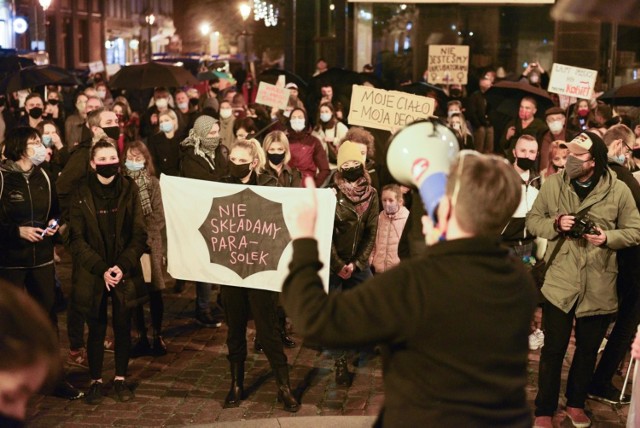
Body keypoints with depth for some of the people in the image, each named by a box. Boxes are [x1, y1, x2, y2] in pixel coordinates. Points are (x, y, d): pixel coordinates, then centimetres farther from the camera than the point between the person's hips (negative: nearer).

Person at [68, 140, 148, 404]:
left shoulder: (129, 190, -1)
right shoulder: (82, 195, -2)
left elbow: (139, 234, -2)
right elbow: (77, 240, -5)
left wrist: (123, 266, -14)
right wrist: (101, 269, -15)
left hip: (126, 272, 1)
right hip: (93, 275, -1)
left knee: (122, 327, 8)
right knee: (96, 330, 6)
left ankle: (121, 379, 23)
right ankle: (96, 381, 20)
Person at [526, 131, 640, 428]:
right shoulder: (553, 184, -4)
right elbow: (532, 220, 3)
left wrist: (608, 238, -18)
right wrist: (555, 223, -16)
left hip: (599, 287, 1)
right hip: (560, 282, -1)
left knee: (588, 349, 17)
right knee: (553, 349, 4)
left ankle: (576, 403, 38)